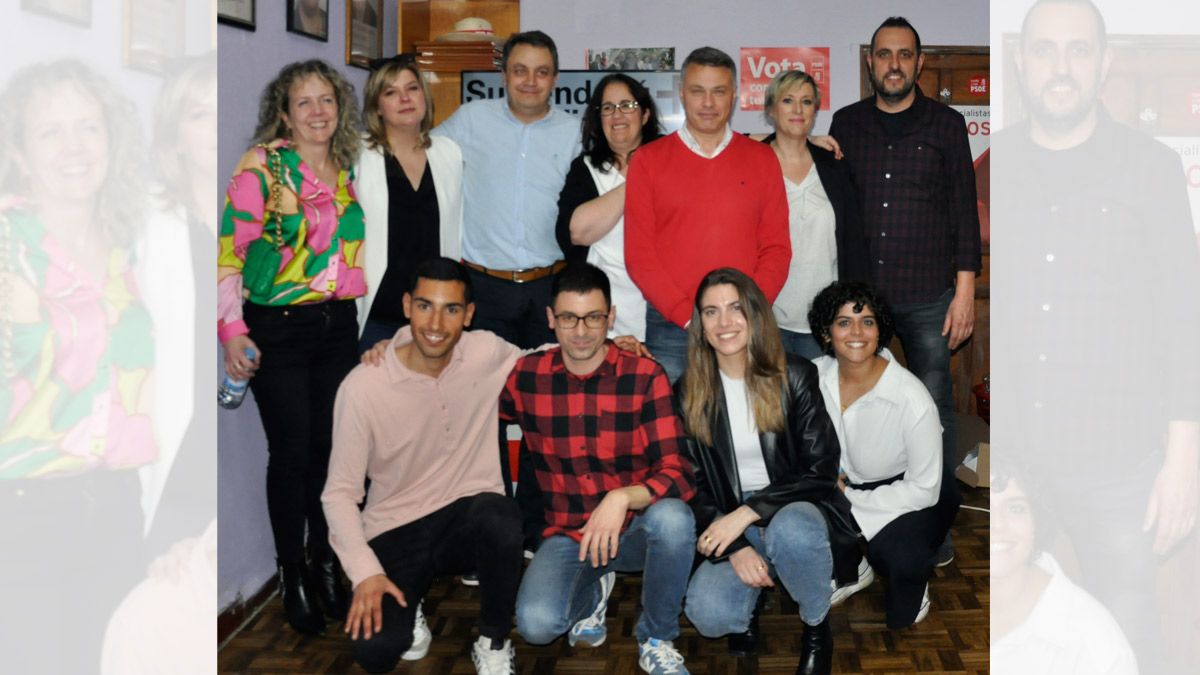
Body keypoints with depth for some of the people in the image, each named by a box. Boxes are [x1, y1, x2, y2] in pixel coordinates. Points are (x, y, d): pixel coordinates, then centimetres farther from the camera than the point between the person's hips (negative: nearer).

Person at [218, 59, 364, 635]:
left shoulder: (347, 171, 9)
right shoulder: (262, 165, -8)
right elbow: (230, 249, -12)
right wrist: (232, 331, -18)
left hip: (337, 326, 5)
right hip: (277, 329, -5)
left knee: (330, 448, 10)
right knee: (292, 453, 1)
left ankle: (325, 564, 26)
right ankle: (292, 577, 17)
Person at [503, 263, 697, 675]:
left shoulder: (644, 377, -10)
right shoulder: (525, 378, -3)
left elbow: (677, 474, -16)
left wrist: (622, 498, -35)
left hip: (635, 530, -1)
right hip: (567, 534, 1)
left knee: (673, 517, -35)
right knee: (536, 624, -27)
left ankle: (656, 640, -6)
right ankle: (592, 588, 12)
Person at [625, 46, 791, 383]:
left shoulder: (762, 159, 9)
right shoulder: (649, 159, 5)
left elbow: (776, 248, 6)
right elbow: (638, 253, 0)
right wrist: (686, 314, -10)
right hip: (668, 327, -1)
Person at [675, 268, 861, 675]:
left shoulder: (794, 376, -7)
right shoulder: (689, 392, 0)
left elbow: (821, 471, -9)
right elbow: (694, 485, 2)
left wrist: (748, 512, -20)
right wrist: (735, 548, -13)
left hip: (796, 510, -1)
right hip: (731, 528, 1)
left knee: (791, 530, -39)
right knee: (707, 614, -28)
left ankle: (817, 630, -8)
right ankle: (752, 596, 9)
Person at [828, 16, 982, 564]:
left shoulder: (946, 124, 3)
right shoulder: (846, 124, 8)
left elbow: (965, 211, 1)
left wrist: (965, 292, -5)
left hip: (928, 297, -2)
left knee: (933, 408, 2)